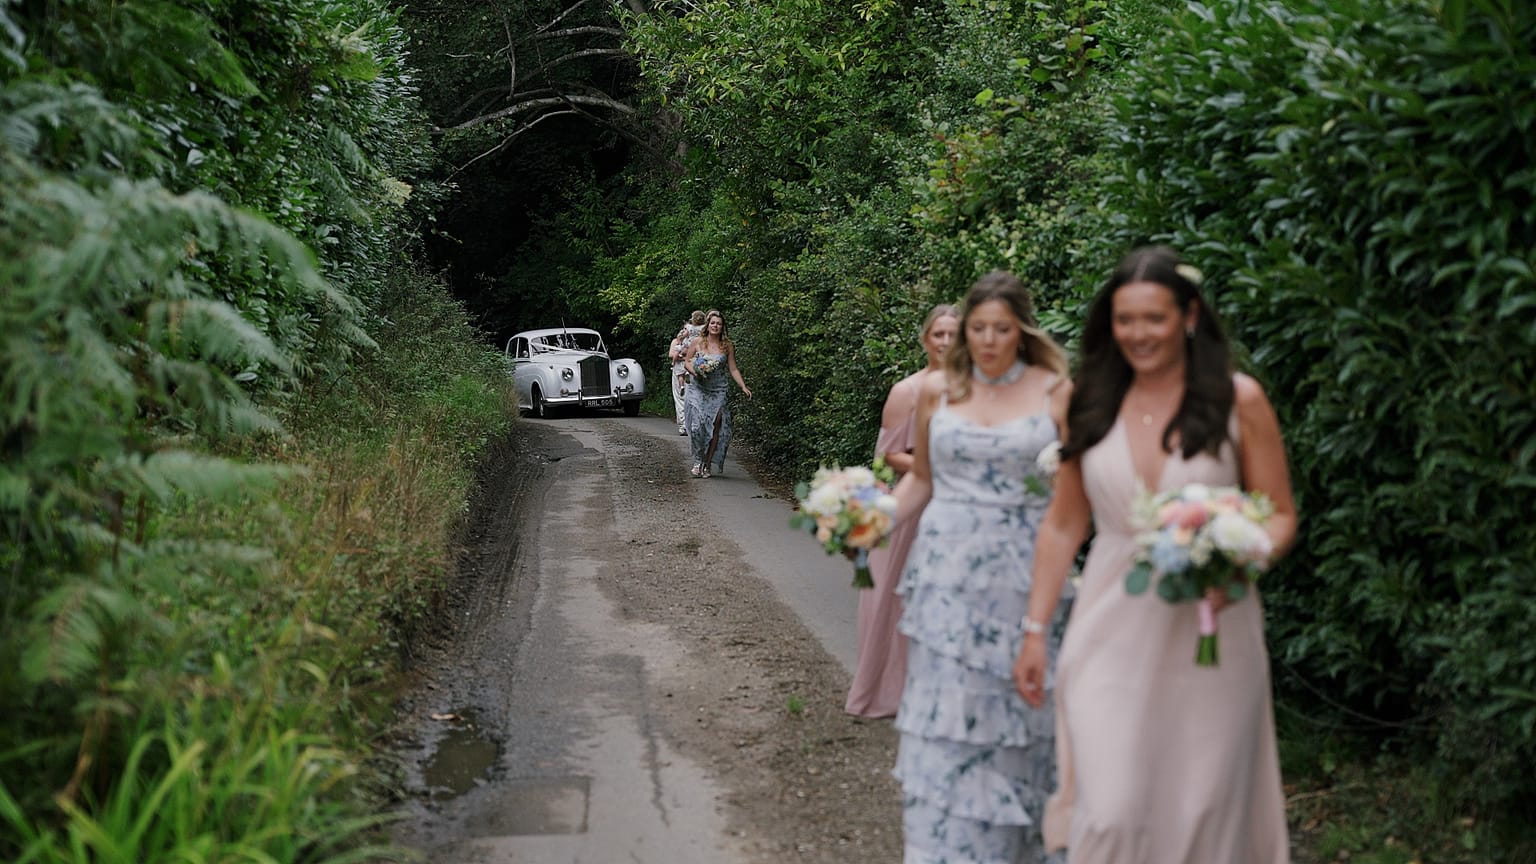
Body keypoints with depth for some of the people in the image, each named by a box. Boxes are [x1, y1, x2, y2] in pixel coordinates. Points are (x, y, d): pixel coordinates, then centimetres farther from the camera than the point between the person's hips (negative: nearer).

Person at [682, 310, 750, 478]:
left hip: (718, 392, 1)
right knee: (697, 425, -13)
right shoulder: (697, 342, 4)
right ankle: (698, 460, 3)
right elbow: (686, 361, 10)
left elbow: (733, 369, 6)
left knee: (715, 426, -6)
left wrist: (743, 387, -5)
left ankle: (707, 464, 5)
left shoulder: (727, 346, 5)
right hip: (698, 390, -1)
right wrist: (694, 371, -11)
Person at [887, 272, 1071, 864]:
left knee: (1010, 714, 6)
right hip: (945, 572, 2)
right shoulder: (937, 391, 6)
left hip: (1021, 577, -1)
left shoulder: (1055, 392, 0)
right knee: (942, 711, 1)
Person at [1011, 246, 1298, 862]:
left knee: (1201, 809, 7)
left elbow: (1280, 514, 2)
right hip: (1110, 634, 1)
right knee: (1108, 811, -4)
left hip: (1206, 635, -1)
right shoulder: (1090, 403, 4)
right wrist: (1035, 630, 7)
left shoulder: (1237, 399, -3)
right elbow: (1063, 526, 9)